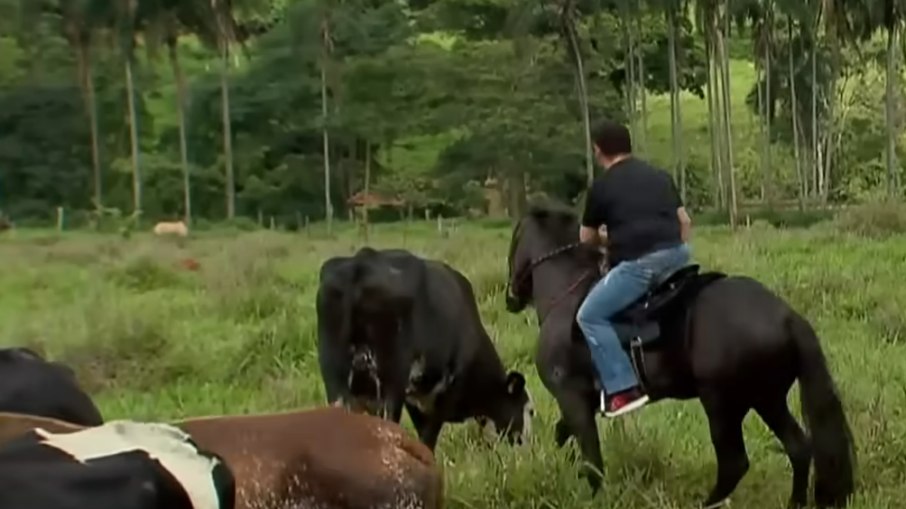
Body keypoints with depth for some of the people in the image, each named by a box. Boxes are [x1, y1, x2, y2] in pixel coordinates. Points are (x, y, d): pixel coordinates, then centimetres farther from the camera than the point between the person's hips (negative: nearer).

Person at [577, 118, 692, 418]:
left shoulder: (601, 186, 8)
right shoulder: (660, 176, 21)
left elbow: (587, 239, 16)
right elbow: (685, 221, 20)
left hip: (637, 264, -6)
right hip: (677, 254, 6)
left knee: (590, 316, 2)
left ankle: (623, 389, -8)